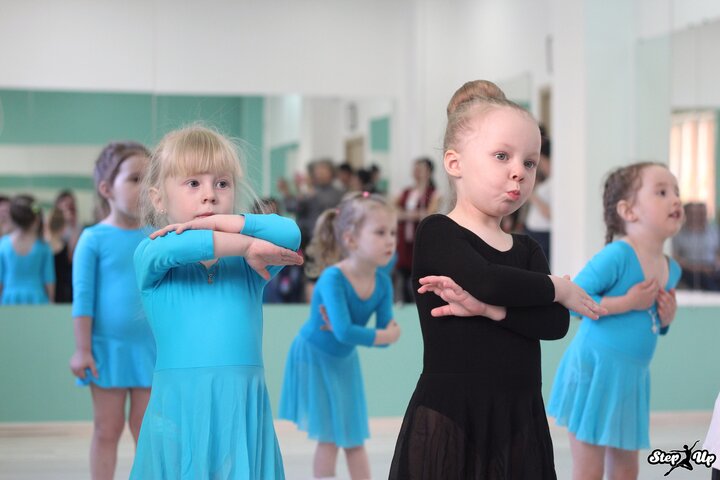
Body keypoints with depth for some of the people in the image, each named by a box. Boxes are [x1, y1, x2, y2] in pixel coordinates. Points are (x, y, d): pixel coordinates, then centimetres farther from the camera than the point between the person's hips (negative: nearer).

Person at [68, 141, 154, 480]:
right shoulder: (94, 239, -7)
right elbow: (83, 298, -8)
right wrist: (82, 350, -11)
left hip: (150, 349, 3)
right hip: (108, 348, -3)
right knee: (107, 430, 6)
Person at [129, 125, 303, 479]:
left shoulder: (249, 263, 9)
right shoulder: (150, 256, 3)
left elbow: (290, 235, -9)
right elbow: (169, 249, -20)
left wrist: (222, 223, -13)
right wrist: (245, 245, -15)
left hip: (242, 410, 2)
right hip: (180, 409, -2)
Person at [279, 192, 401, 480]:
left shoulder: (383, 283, -15)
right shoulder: (333, 278, -32)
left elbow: (365, 334, -14)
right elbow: (345, 332, -40)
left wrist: (345, 331, -31)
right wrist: (387, 335, -28)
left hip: (344, 361, 6)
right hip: (313, 359, -6)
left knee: (355, 439, 12)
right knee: (329, 439, -1)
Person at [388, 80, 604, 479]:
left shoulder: (526, 250, 13)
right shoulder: (436, 234, -3)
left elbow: (555, 324, -3)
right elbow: (484, 281, -21)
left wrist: (487, 308, -18)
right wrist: (559, 288, -6)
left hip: (520, 420, 5)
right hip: (450, 420, -5)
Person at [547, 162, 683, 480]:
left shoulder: (671, 269, 6)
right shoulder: (617, 255, -19)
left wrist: (666, 319, -2)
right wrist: (627, 302, -23)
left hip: (631, 377, 8)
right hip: (594, 370, -8)